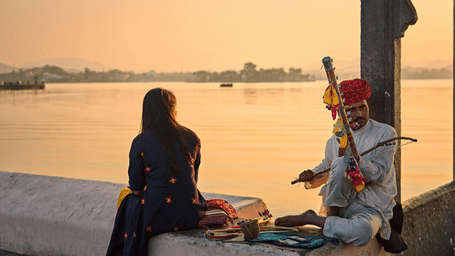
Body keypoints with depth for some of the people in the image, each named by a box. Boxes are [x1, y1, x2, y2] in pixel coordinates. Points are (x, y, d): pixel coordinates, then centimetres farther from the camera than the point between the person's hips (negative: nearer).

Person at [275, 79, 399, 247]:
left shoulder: (385, 133, -2)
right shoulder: (336, 139, 12)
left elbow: (380, 174, -11)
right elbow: (326, 165, 29)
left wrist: (356, 159, -29)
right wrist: (313, 174, 5)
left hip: (369, 208, -2)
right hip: (337, 201, 2)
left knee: (363, 232, -39)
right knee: (341, 164, -31)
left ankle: (310, 218, -16)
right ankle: (332, 217, -11)